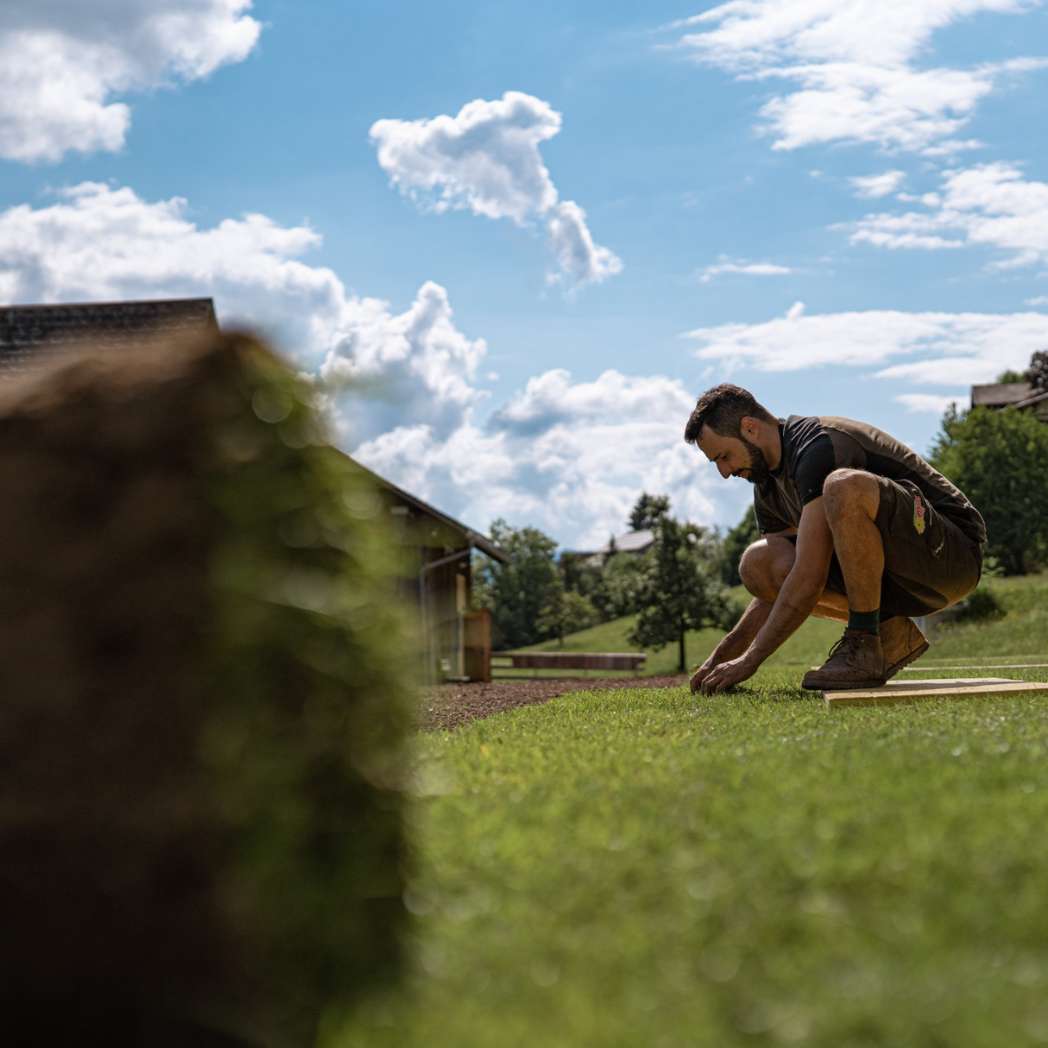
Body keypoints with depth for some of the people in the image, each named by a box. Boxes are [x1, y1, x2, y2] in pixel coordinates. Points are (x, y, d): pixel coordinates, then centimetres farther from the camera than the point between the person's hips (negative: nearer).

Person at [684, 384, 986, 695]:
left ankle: (865, 645, -23)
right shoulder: (768, 487, 9)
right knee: (758, 564, -7)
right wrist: (722, 656, 5)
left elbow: (811, 576, -27)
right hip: (895, 575, 9)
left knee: (845, 486, -36)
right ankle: (891, 631, -1)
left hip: (951, 552, -9)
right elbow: (776, 587, 16)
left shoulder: (819, 447, -21)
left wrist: (749, 660, -22)